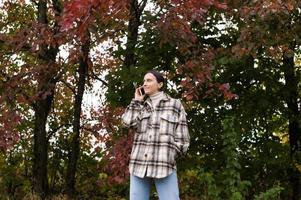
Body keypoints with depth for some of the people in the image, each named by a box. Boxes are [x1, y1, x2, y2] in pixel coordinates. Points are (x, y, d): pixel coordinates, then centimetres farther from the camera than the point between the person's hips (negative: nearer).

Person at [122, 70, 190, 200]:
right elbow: (128, 122, -2)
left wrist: (167, 157, -7)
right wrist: (137, 100, 7)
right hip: (139, 164, 3)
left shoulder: (175, 105, 8)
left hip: (164, 165, -3)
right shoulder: (141, 107, 19)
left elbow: (181, 138, 4)